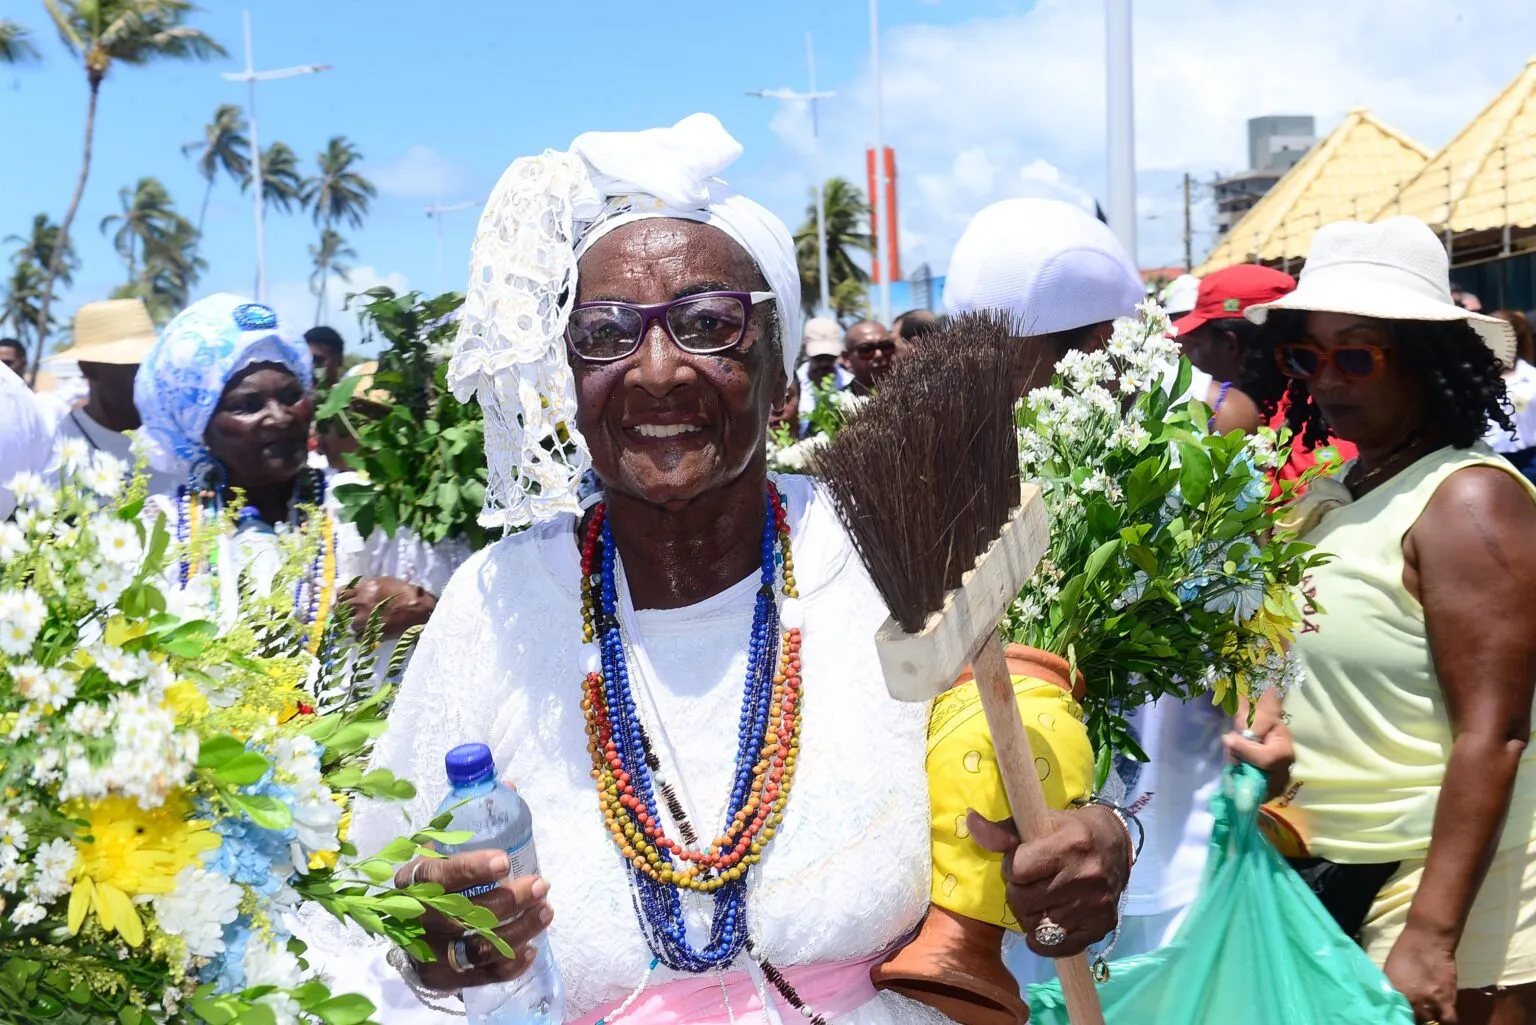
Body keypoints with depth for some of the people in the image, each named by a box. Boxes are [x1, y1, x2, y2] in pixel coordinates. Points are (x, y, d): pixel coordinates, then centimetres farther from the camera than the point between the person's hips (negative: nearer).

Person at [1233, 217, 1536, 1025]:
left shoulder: (1469, 501, -16)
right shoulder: (1327, 499, 8)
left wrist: (1432, 936, -24)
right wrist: (1283, 736, -2)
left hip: (1457, 888, -8)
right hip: (1342, 880, 8)